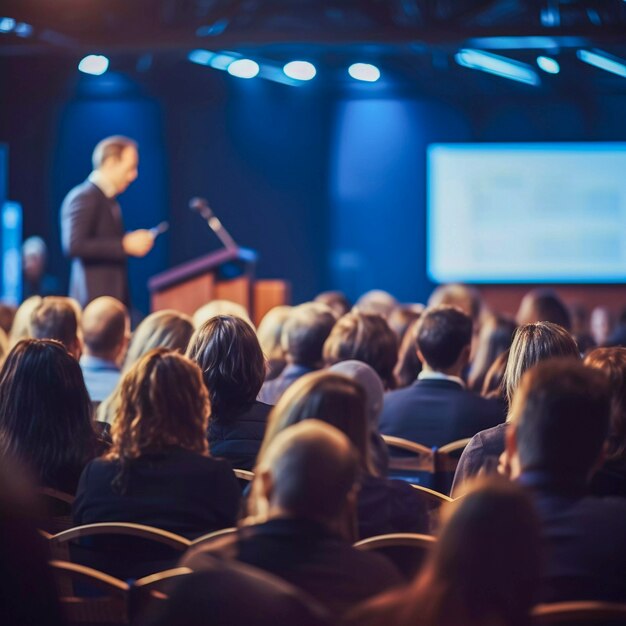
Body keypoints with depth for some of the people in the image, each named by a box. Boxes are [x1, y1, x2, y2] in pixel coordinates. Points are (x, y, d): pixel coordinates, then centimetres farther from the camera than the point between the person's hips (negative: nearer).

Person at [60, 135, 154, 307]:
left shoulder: (107, 199, 18)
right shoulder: (83, 197, -9)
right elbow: (73, 246, -20)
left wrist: (132, 242, 9)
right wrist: (124, 245, -19)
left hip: (115, 296, 9)